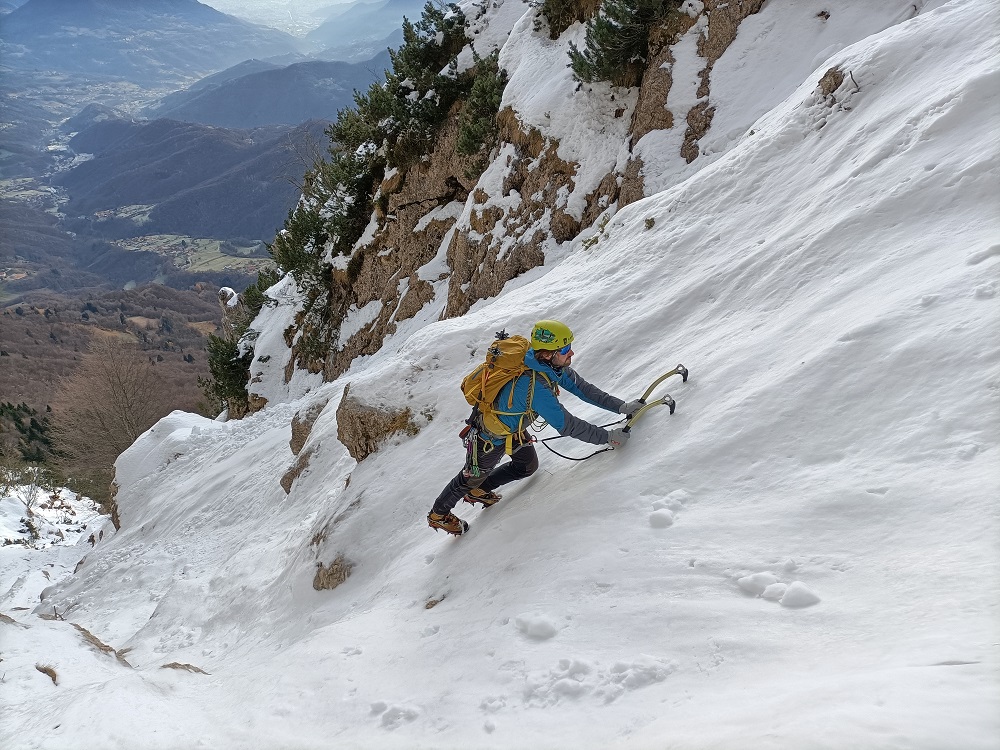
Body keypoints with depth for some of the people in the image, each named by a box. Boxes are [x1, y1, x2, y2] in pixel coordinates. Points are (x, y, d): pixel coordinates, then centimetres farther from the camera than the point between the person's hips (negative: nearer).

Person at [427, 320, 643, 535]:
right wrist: (607, 437, -33)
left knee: (528, 466, 22)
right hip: (491, 435, -8)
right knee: (473, 476, 14)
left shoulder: (553, 366, -18)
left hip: (513, 428, 8)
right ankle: (438, 515, 40)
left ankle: (478, 492, 41)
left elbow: (581, 387, -8)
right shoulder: (533, 385, -43)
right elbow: (565, 424, -40)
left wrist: (620, 406, -12)